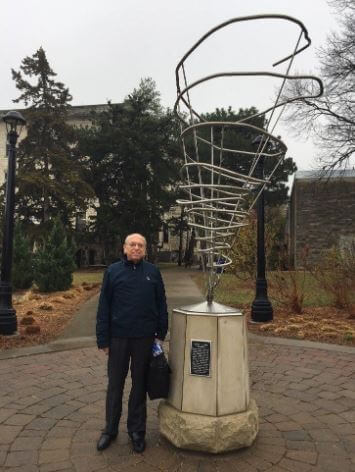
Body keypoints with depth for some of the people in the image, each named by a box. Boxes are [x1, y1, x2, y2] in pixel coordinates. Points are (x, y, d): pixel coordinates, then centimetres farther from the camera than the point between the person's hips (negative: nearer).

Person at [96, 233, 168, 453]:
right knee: (115, 384, 11)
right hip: (118, 337, 0)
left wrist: (161, 334, 3)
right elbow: (104, 307, -1)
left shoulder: (153, 272, 2)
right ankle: (111, 429, 29)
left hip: (144, 338, 1)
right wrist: (103, 339, -3)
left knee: (140, 384, 12)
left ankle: (137, 430, 27)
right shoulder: (113, 271, -1)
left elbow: (161, 304, 6)